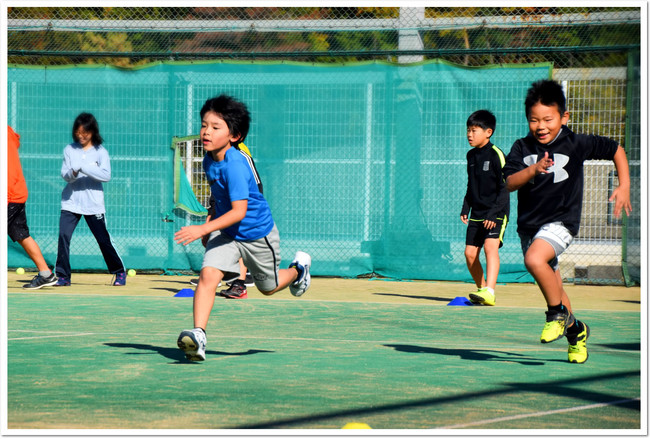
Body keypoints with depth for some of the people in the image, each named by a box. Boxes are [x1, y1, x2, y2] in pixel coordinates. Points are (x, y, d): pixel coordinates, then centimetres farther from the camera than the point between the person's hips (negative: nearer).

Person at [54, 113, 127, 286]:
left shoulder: (101, 152, -1)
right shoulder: (70, 150, 5)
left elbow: (106, 175, -14)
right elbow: (64, 174, 1)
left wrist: (84, 168, -23)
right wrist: (72, 173, -22)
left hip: (93, 204, -2)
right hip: (70, 202, 2)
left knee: (103, 239, 2)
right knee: (63, 235, -12)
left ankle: (119, 272, 20)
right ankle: (63, 275, -4)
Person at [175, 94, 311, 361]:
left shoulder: (235, 165, -31)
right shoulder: (209, 161, -5)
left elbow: (239, 210, -37)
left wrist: (204, 229, -45)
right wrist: (211, 222, 11)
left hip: (257, 232, -5)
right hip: (224, 231, 5)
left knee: (269, 287, 17)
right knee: (208, 274, -20)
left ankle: (298, 268, 50)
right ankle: (198, 335, -27)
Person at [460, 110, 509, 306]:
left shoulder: (497, 155, -12)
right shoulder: (471, 155, 10)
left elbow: (505, 189, -14)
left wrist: (493, 213, -20)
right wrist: (465, 208, 11)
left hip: (496, 213, -7)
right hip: (477, 213, 7)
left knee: (490, 246, -24)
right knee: (470, 253, 3)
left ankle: (489, 292, -36)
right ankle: (482, 289, 21)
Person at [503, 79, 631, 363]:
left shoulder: (577, 144, -7)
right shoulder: (522, 148, 0)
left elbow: (616, 150, 6)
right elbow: (509, 183, -12)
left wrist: (624, 187, 1)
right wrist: (533, 170, -29)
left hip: (562, 220, -5)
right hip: (529, 223, 5)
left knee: (534, 259, -32)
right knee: (551, 285, 15)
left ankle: (558, 313, -10)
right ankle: (575, 330, 40)